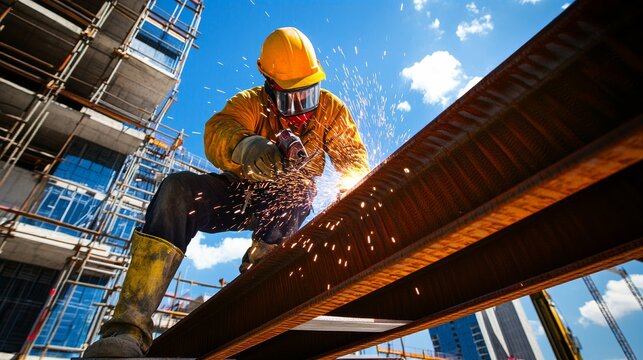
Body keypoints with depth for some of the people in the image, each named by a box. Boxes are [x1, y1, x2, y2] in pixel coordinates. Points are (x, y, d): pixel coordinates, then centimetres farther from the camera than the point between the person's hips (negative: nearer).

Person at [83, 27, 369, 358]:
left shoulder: (330, 109, -3)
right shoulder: (251, 103, -10)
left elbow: (353, 156, -6)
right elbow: (218, 132, -30)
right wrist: (246, 148, -55)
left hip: (286, 205, 1)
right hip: (239, 192, 0)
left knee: (298, 189, -35)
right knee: (178, 188, -27)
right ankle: (130, 327, -31)